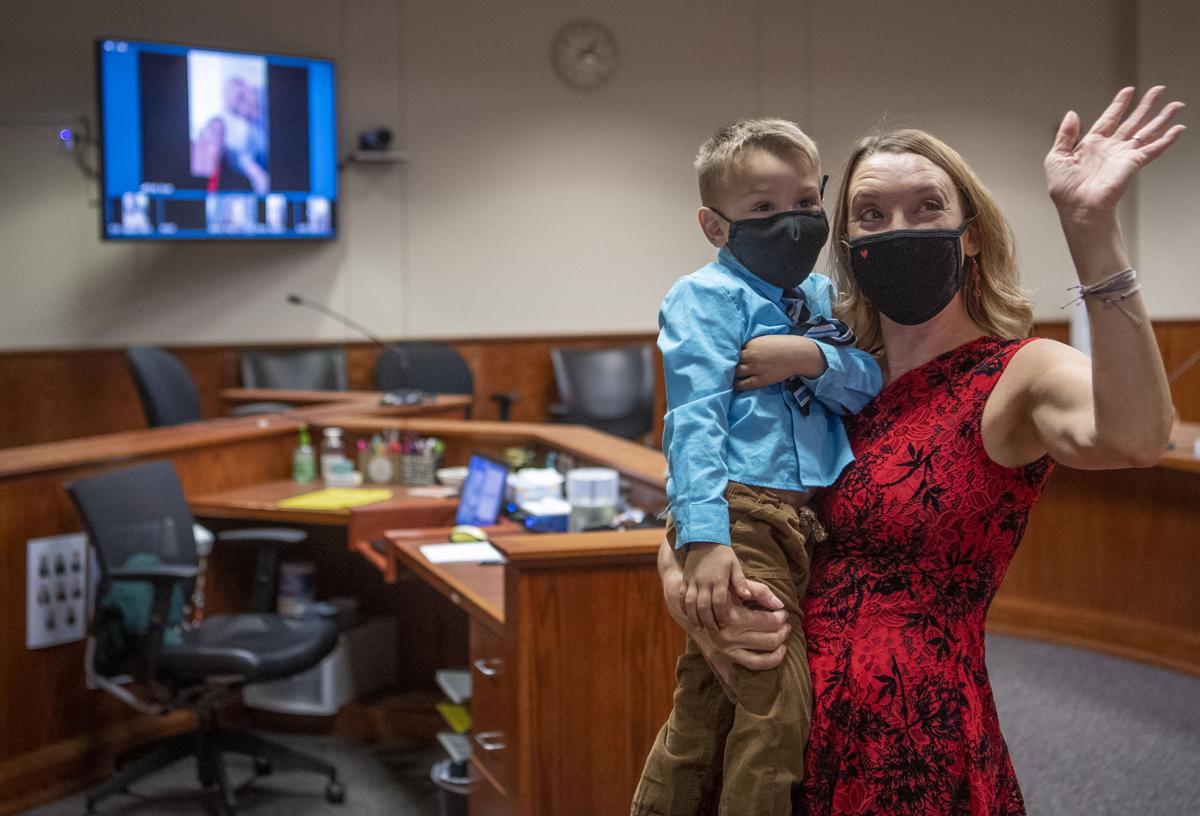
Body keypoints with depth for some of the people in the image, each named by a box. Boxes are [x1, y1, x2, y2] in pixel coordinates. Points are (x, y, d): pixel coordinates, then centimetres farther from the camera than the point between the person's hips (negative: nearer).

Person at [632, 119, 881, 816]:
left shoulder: (823, 297, 16)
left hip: (805, 521, 7)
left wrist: (817, 358, -15)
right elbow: (694, 418, -15)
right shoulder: (706, 296, -6)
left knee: (708, 708, 16)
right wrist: (703, 537, -24)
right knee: (779, 709, -9)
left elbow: (869, 385, 6)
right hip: (740, 518, -7)